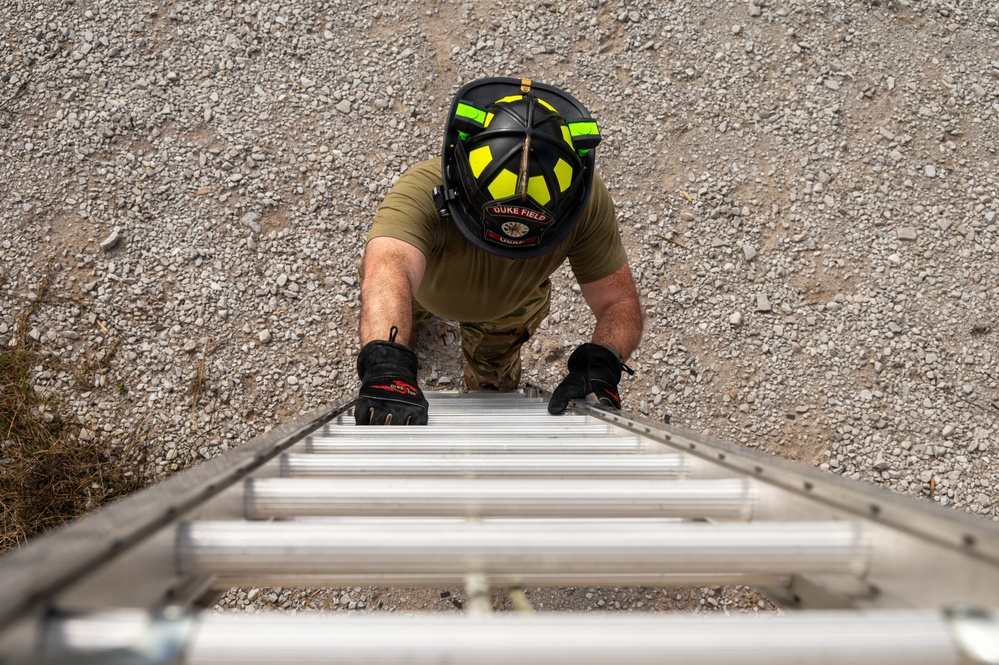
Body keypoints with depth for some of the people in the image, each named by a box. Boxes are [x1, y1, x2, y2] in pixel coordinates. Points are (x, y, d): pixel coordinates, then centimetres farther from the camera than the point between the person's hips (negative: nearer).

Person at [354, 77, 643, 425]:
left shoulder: (585, 202, -42)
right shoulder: (424, 190, -51)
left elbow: (620, 303, -37)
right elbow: (388, 270, -70)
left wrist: (599, 367, -58)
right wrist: (386, 367, -88)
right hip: (422, 282, -1)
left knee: (492, 384, 24)